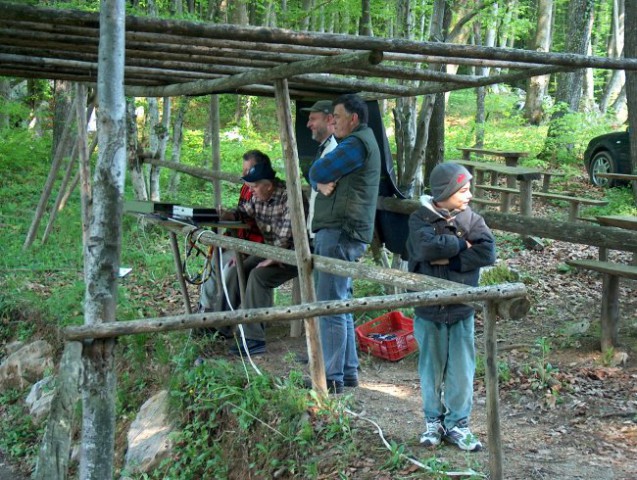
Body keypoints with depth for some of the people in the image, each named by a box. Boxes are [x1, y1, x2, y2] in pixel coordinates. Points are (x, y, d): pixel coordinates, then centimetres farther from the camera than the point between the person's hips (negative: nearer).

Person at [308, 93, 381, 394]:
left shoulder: (357, 143, -11)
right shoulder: (360, 142, 23)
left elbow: (317, 172, -13)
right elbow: (317, 176, 15)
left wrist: (321, 176, 8)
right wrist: (322, 183, -6)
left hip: (340, 232, -11)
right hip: (338, 231, 11)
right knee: (341, 304, 15)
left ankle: (332, 378, -6)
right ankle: (348, 371, 21)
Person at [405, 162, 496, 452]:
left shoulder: (471, 219, -1)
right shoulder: (420, 219, -7)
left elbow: (487, 252, -15)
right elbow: (427, 247, -25)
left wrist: (448, 259, -20)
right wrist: (462, 244, -14)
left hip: (462, 310, 1)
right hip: (429, 310, -1)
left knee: (462, 371, 6)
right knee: (432, 369, 12)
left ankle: (457, 425, 20)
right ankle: (434, 422, 27)